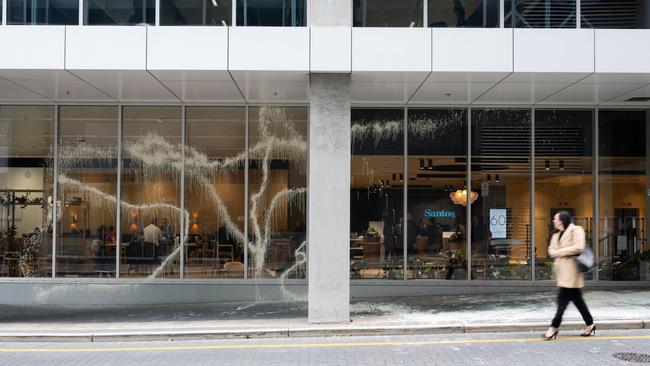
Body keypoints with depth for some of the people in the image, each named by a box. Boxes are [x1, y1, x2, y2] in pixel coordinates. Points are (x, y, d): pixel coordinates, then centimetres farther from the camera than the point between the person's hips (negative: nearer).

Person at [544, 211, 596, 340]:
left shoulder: (576, 230, -7)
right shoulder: (556, 234, 19)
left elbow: (578, 247, -19)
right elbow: (551, 250, 15)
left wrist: (560, 252, -9)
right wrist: (561, 253, -7)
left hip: (570, 270, -9)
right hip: (562, 270, 9)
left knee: (563, 299, -8)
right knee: (577, 299, 13)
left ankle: (554, 328, -6)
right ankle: (590, 324, 23)